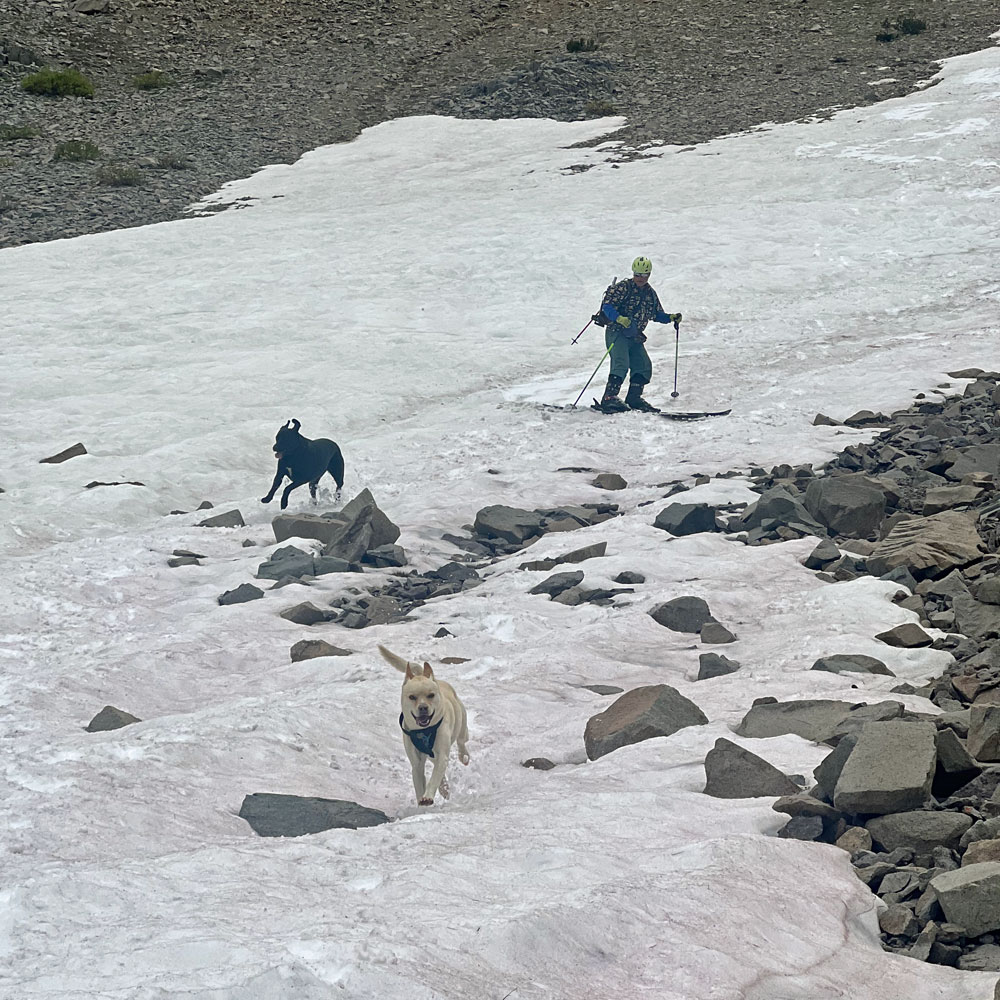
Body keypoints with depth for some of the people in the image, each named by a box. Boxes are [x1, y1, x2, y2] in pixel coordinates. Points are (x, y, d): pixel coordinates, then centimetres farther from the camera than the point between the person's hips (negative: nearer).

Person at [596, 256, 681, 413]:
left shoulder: (650, 293, 14)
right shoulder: (623, 288, -7)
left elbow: (657, 314, 24)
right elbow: (607, 306, -15)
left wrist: (671, 318, 4)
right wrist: (620, 318, -32)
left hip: (635, 337, 7)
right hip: (617, 333, -7)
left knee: (644, 366, -1)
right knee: (621, 363, -23)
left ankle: (634, 398, 9)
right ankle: (609, 398, -30)